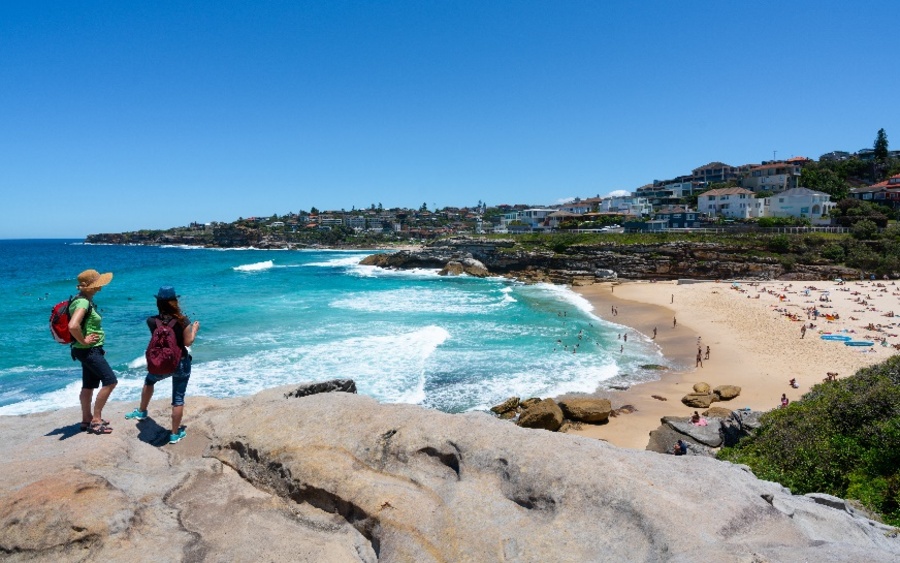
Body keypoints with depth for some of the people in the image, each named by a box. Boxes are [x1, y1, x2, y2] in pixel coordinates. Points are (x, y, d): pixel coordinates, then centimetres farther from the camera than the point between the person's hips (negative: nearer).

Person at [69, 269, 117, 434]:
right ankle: (96, 421, -2)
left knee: (89, 385, 17)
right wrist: (83, 341, -22)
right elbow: (73, 326, -37)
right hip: (88, 350, -10)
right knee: (110, 381, -10)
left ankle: (87, 419, 28)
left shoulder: (85, 300, 9)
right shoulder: (83, 302, -22)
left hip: (90, 350, 10)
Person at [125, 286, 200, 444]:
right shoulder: (183, 320, -16)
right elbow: (188, 342, -11)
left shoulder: (151, 321, -10)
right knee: (178, 398, 6)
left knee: (149, 382, 35)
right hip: (181, 363, -2)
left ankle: (141, 411, 53)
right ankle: (175, 434, 14)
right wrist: (194, 329, 6)